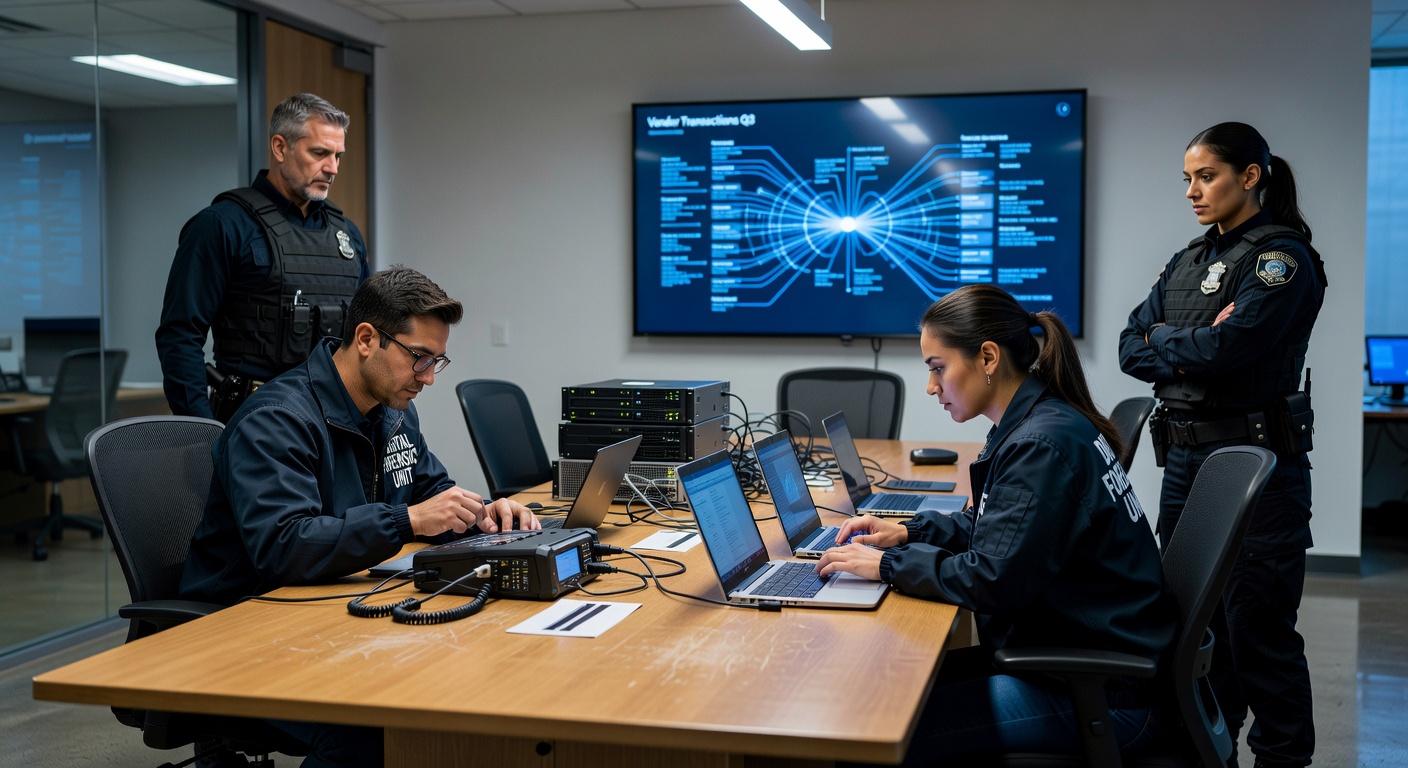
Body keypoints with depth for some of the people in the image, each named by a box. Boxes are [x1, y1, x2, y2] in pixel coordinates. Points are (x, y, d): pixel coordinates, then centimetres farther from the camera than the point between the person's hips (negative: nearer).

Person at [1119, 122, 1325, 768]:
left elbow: (1227, 347, -21)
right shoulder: (1189, 261, 15)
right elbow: (1131, 349, 9)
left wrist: (1164, 339, -3)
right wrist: (1194, 347, -8)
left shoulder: (1281, 256, -8)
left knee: (1256, 628, -1)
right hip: (1185, 455, 8)